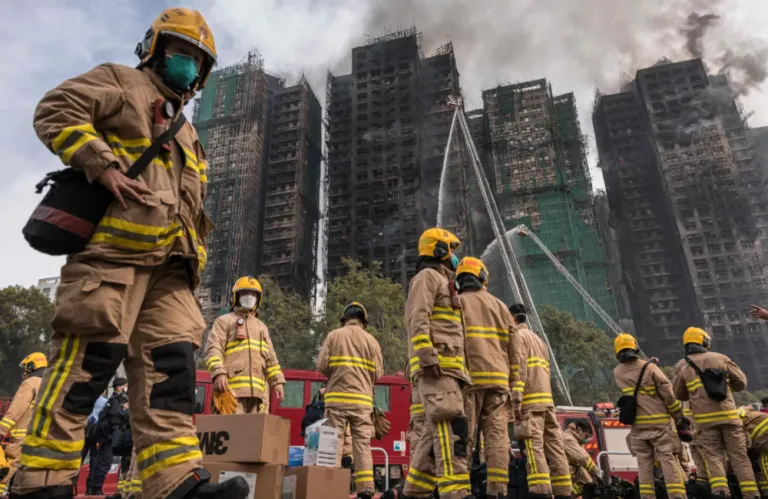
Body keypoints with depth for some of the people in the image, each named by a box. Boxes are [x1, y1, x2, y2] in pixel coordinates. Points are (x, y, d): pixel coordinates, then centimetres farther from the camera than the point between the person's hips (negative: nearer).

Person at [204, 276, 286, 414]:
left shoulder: (262, 327, 28)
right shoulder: (225, 321, 12)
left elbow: (270, 358, 24)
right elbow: (213, 349, -2)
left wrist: (277, 381, 11)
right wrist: (219, 373, -19)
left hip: (256, 390, 5)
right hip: (231, 388, -5)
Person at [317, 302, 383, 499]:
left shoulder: (334, 335, 4)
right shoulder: (371, 340, 7)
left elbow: (322, 365, -2)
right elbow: (378, 373, 4)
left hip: (337, 397, -1)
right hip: (362, 399, 1)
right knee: (362, 443, 4)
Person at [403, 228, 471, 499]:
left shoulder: (443, 283, 31)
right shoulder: (427, 276, 0)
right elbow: (418, 320, -14)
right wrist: (428, 357, -24)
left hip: (446, 367, 10)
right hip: (435, 365, -10)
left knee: (437, 431, 7)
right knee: (452, 426, -18)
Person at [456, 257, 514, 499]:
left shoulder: (457, 303, 5)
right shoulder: (500, 305, 18)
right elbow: (512, 349, 15)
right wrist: (512, 383, 17)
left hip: (469, 378, -3)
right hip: (498, 378, 4)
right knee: (497, 435, 2)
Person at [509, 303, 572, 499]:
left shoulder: (517, 335, 1)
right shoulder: (538, 339, 29)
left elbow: (519, 368, -13)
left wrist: (516, 399, -18)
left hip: (530, 401, -8)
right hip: (547, 399, 9)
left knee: (534, 447, -14)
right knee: (554, 447, 5)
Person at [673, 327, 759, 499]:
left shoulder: (682, 366, 6)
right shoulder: (721, 358, 6)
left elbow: (679, 395, 12)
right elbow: (741, 383, 11)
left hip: (704, 419, -1)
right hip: (728, 415, 1)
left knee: (713, 457, 2)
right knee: (739, 457, 8)